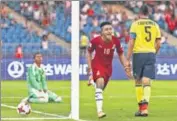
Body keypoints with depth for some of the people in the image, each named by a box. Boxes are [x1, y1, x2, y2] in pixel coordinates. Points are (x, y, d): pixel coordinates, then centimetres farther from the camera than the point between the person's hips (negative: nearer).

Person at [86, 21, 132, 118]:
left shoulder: (115, 41, -11)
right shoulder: (95, 41, -19)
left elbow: (121, 54, 6)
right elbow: (89, 52, -1)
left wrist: (126, 66, 0)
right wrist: (90, 67, -3)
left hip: (108, 67, 5)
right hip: (97, 65, -5)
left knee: (101, 88, 17)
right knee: (100, 82, -27)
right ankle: (99, 110, -33)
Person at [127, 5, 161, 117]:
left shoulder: (135, 24, -2)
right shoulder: (155, 25, 8)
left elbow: (131, 43, -7)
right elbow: (158, 44, 8)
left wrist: (128, 59, -5)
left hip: (138, 54, -2)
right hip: (151, 54, 2)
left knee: (138, 81, 11)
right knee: (146, 82, -3)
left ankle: (141, 106, 15)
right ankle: (145, 107, -21)